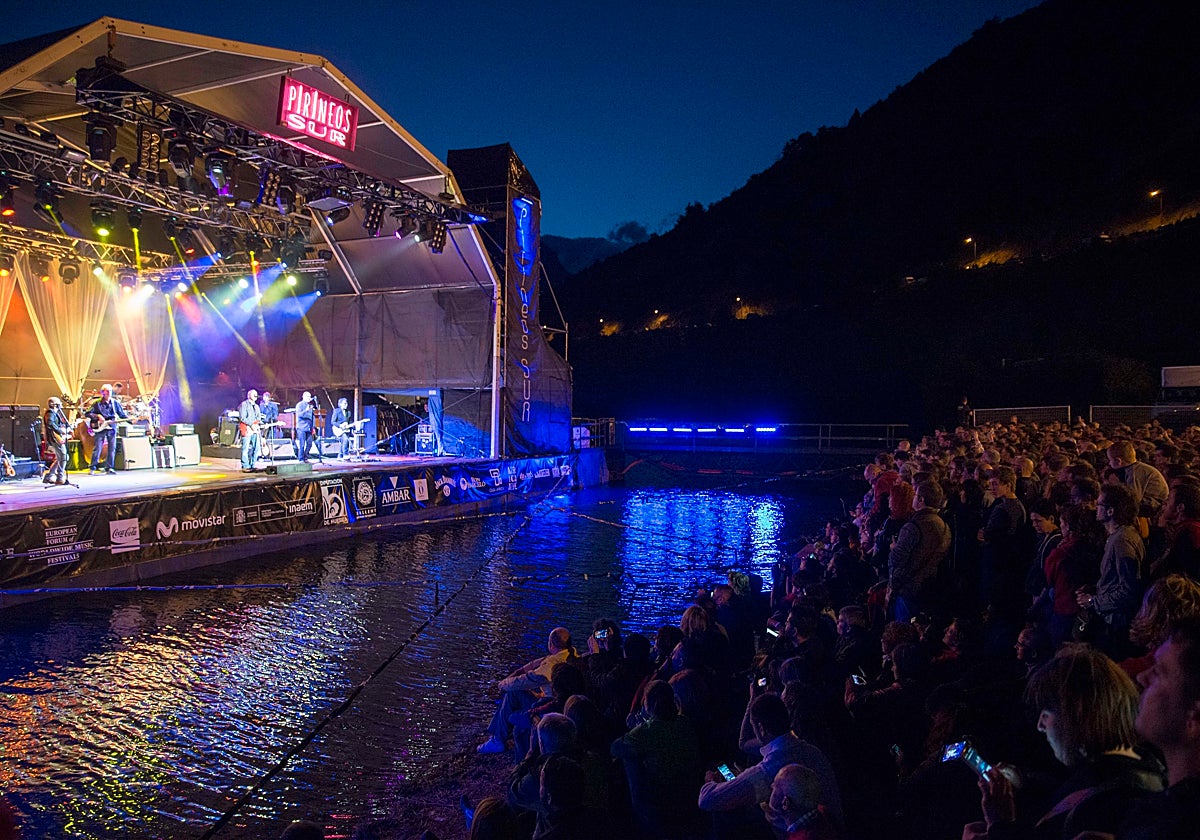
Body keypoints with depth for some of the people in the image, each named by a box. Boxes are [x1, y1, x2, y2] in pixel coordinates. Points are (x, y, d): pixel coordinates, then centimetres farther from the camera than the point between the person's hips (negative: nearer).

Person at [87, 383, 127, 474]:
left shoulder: (115, 403, 9)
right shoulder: (97, 403, 1)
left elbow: (122, 414, 10)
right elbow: (88, 413, 1)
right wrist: (97, 416, -14)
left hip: (112, 428, 3)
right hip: (100, 428, -3)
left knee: (112, 448, 3)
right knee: (98, 448, -4)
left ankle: (109, 468, 10)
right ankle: (92, 468, 3)